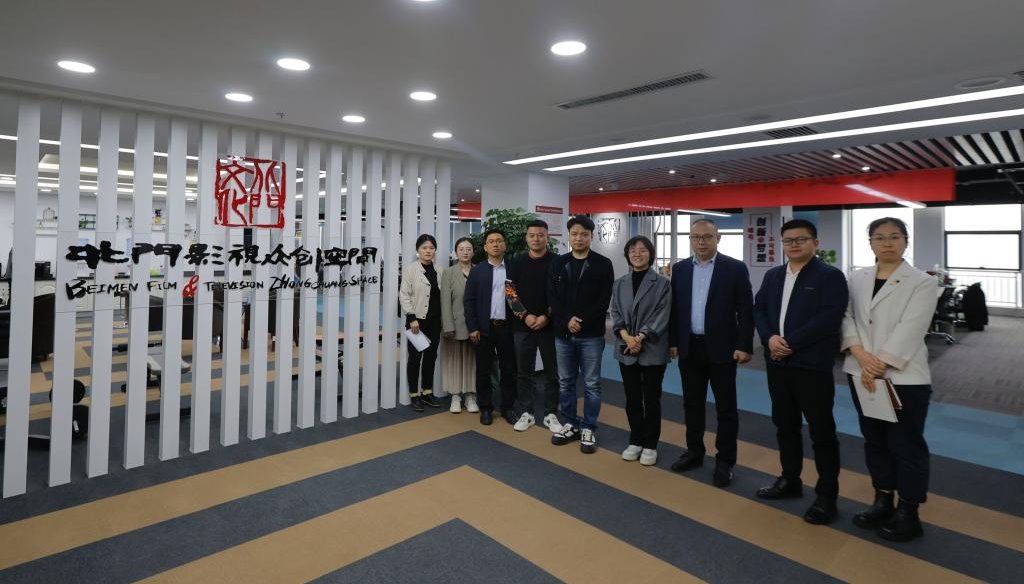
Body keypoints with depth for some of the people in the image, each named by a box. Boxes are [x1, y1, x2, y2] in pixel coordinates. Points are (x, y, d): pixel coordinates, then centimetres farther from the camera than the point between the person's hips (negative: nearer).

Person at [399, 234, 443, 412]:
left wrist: (444, 320, 5)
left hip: (434, 321, 4)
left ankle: (427, 393, 23)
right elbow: (404, 295, -8)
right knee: (415, 357, 5)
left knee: (431, 357, 11)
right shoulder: (410, 269, -4)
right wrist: (411, 317, -16)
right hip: (417, 319, -4)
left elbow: (443, 295, 9)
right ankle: (414, 395, 14)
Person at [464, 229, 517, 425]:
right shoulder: (477, 271, 2)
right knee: (483, 370, 7)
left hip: (507, 328, 1)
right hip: (484, 328, -1)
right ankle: (486, 408, 20)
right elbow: (468, 301, -1)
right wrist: (472, 328, -7)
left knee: (509, 369, 7)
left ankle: (508, 407, 21)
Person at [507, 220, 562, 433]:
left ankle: (551, 414, 19)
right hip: (523, 326, 2)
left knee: (552, 372, 6)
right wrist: (525, 316, -10)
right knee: (524, 372, 9)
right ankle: (525, 413, 21)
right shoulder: (516, 263, 5)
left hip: (549, 326, -1)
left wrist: (547, 317, -12)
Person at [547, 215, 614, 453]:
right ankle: (570, 424, 27)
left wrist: (582, 321, -16)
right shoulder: (558, 263, 6)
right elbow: (552, 297, 0)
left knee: (591, 384, 6)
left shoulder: (603, 264, -2)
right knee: (565, 382, 12)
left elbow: (604, 300, -8)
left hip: (591, 335, -3)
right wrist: (567, 320, -14)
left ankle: (588, 429, 19)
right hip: (563, 334, 3)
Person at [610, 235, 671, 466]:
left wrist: (640, 337, -17)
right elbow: (615, 314, 4)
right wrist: (626, 336, -13)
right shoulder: (620, 284, 8)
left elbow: (661, 316, -9)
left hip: (652, 350, -3)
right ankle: (636, 441, 28)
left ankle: (650, 445, 21)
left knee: (651, 399, 6)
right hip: (626, 350, 3)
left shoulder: (662, 283, -4)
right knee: (632, 399, 12)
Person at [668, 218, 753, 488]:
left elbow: (746, 311, -6)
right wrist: (672, 342, 6)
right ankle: (694, 452, 28)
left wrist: (745, 346, -11)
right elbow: (675, 308, 8)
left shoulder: (735, 268, -5)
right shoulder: (680, 268, 6)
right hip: (689, 347, 4)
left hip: (721, 348, -3)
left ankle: (725, 461, 19)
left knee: (726, 407, 6)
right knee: (692, 403, 13)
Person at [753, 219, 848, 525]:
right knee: (785, 425, 17)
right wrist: (769, 338, -10)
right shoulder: (773, 275, 13)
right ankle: (790, 479, 33)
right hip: (777, 363, 6)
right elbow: (758, 309, 8)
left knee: (821, 431, 4)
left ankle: (826, 495, 18)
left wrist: (791, 343, -19)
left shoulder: (830, 276, -7)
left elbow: (828, 319, -18)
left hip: (812, 365, -6)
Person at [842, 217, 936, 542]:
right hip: (862, 374, 4)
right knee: (874, 440, 15)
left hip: (904, 377, -4)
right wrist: (861, 356, -13)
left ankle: (908, 513, 20)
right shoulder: (857, 279, 7)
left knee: (906, 445, 5)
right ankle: (883, 501, 30)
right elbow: (847, 317, 2)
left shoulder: (922, 283, -5)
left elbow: (909, 330, -13)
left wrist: (880, 366, -17)